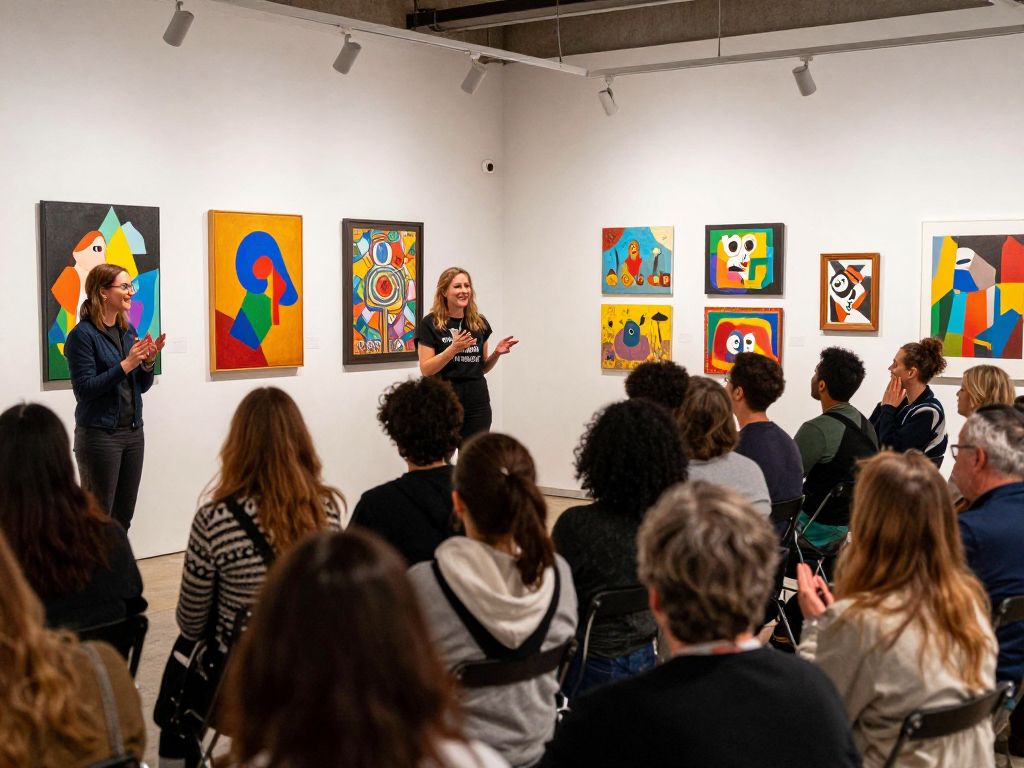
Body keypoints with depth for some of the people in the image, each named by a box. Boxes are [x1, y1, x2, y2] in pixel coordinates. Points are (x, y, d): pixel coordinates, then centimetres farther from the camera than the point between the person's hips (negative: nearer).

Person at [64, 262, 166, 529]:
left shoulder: (128, 330, 8)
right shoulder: (82, 335, -11)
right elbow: (84, 389, -17)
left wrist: (149, 361, -7)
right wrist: (126, 364, -22)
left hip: (133, 432, 7)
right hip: (99, 435, -7)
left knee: (124, 516, 11)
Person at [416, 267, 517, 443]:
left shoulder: (480, 323, 9)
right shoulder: (430, 324, -4)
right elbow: (426, 370, -9)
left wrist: (496, 353, -2)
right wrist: (454, 348, -20)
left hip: (478, 403, 4)